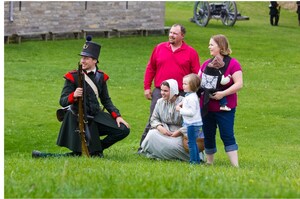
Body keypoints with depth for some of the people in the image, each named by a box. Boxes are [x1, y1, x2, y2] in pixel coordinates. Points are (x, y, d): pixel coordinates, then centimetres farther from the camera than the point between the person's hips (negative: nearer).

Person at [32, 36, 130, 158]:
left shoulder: (100, 77, 5)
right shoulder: (73, 77, -8)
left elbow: (106, 100, 13)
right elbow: (62, 101, -12)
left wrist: (117, 116, 0)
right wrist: (73, 96, -33)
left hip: (96, 116, 5)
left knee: (124, 130, -7)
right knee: (78, 153, -8)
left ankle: (98, 148, 12)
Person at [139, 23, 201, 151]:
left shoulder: (191, 52, 2)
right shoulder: (159, 48, 8)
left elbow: (196, 75, 2)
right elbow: (150, 68, 12)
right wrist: (147, 87, 7)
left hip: (181, 95, -1)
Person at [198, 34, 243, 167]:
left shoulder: (232, 64, -7)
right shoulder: (206, 64, 12)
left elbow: (239, 84, -14)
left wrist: (223, 93, -23)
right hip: (206, 107, 6)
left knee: (227, 135, -10)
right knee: (208, 136, 13)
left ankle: (235, 165, -10)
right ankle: (209, 163, 26)